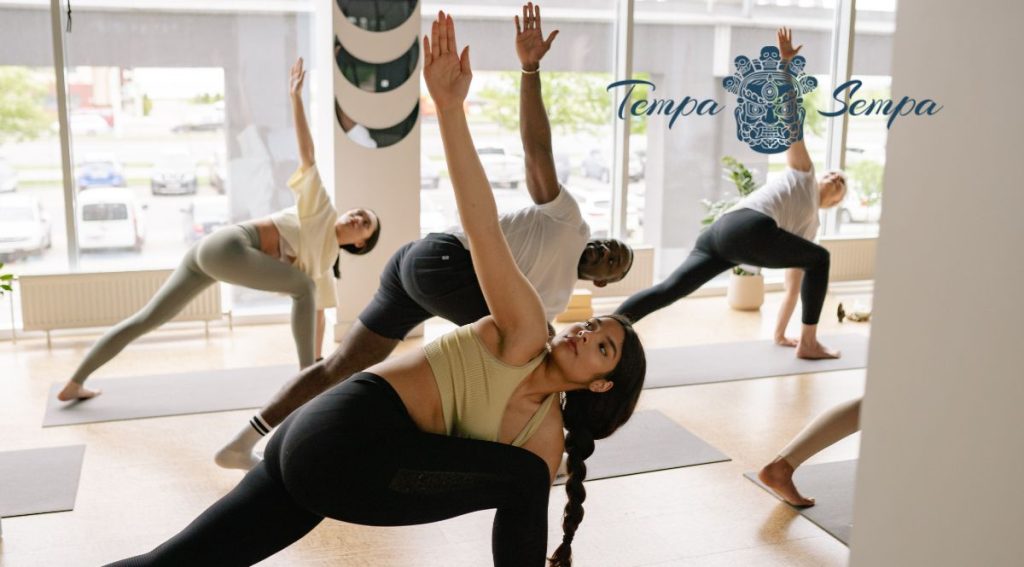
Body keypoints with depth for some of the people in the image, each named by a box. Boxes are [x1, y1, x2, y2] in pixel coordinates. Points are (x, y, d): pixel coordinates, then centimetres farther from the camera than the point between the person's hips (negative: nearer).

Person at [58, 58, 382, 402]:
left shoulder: (326, 262, 19)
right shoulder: (321, 211, 2)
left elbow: (317, 311, 25)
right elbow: (307, 155, -1)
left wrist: (318, 360, 27)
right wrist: (296, 97, -4)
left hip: (210, 257, 9)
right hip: (225, 247, -9)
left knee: (145, 321, 10)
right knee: (304, 286, -7)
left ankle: (74, 384, 17)